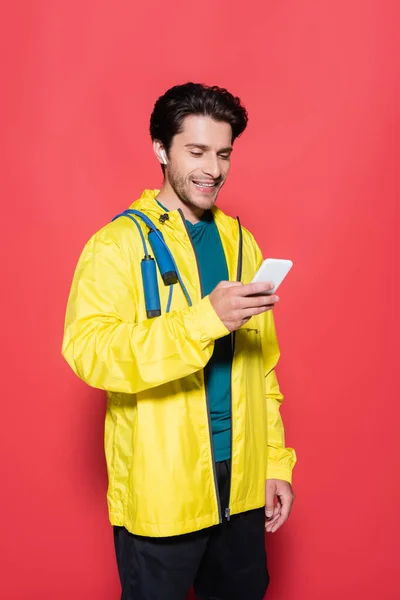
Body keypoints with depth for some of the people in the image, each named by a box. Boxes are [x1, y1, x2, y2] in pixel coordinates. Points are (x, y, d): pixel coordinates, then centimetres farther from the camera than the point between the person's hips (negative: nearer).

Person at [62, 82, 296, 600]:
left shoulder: (240, 242, 9)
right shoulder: (119, 243, -8)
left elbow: (262, 368, 12)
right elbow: (87, 349, -22)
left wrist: (276, 464, 9)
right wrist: (205, 319, -31)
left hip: (240, 484, 5)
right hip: (159, 492, -5)